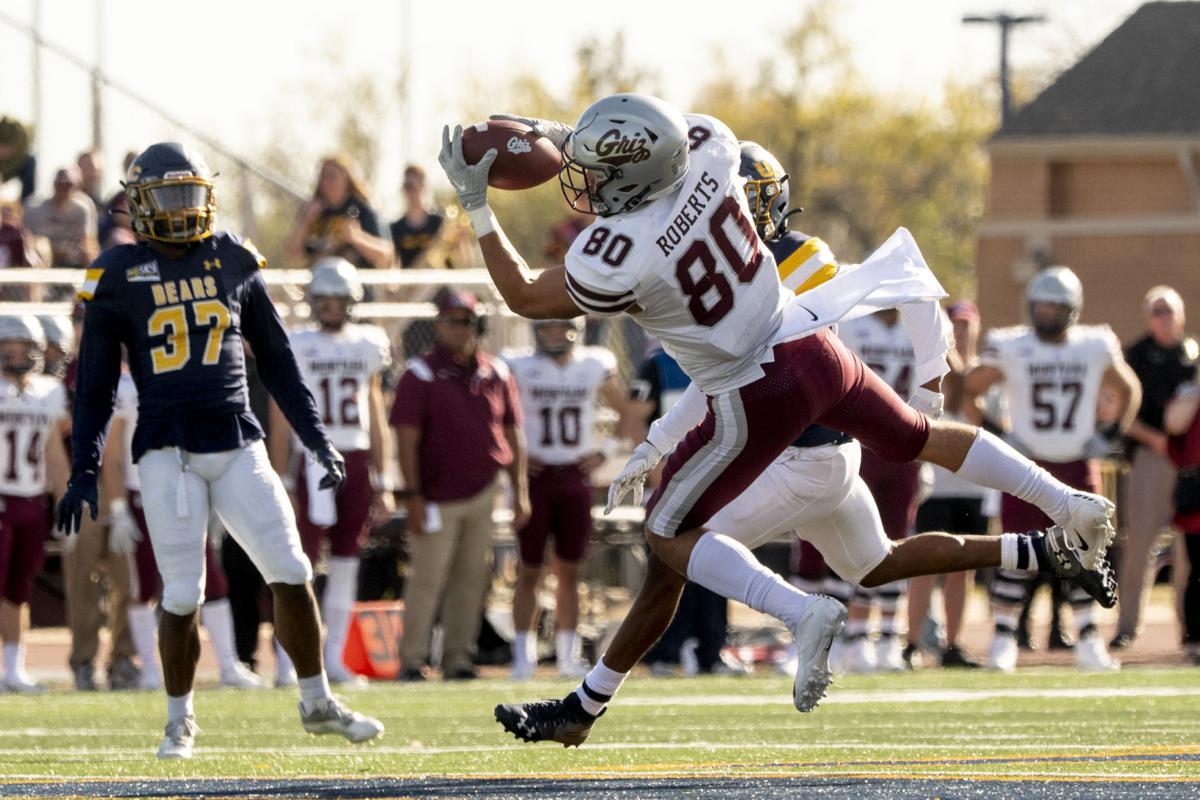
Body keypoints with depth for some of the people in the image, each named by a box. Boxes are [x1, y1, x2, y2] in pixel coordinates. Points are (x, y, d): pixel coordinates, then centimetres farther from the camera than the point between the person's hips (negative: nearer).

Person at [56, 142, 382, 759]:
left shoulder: (235, 262, 8)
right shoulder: (118, 276, 0)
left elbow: (276, 361, 15)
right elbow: (95, 385, 4)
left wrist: (318, 441, 13)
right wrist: (83, 473, -2)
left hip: (238, 447, 3)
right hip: (167, 452, -3)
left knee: (291, 575, -2)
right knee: (182, 595, -4)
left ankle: (317, 703, 12)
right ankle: (179, 719, 14)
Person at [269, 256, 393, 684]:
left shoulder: (368, 345, 10)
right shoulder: (296, 347, -2)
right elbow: (281, 423, -3)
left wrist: (382, 483, 14)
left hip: (357, 462, 4)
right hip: (315, 461, -4)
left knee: (345, 565, 6)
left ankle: (334, 658, 11)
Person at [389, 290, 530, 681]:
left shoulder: (497, 373, 8)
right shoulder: (421, 374, -6)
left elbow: (512, 434, 14)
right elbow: (407, 438, -10)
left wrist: (520, 491, 10)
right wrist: (414, 497, -16)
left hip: (482, 492, 5)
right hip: (439, 498, -5)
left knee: (470, 578, 7)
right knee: (427, 578, -6)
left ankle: (458, 659, 13)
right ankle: (412, 660, 0)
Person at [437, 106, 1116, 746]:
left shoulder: (616, 257, -28)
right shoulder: (708, 153, -13)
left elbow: (525, 298, -9)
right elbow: (671, 133, 14)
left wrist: (475, 204, -6)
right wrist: (558, 133, 13)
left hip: (756, 398, -6)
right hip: (811, 345, 6)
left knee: (667, 536, 5)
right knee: (925, 438, 28)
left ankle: (802, 611, -14)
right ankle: (1074, 509, 33)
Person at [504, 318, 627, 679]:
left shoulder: (596, 367, 3)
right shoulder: (519, 368, -5)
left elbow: (627, 412, 17)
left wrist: (603, 451, 6)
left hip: (576, 476, 2)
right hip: (535, 475, -2)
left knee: (569, 571, 7)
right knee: (530, 571, -1)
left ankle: (568, 655, 13)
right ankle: (523, 656, 3)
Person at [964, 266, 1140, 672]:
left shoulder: (1096, 348, 1)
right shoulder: (1011, 349, -6)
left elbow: (1128, 391, 16)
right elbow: (968, 391, 3)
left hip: (1077, 466, 2)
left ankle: (1088, 642, 8)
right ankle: (1003, 639, 2)